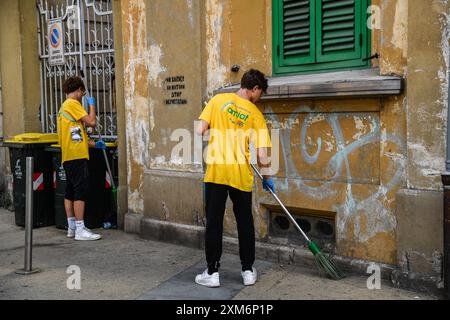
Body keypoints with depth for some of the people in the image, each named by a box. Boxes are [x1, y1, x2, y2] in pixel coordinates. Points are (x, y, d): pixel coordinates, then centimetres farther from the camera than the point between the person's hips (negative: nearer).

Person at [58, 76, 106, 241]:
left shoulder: (64, 106, 22)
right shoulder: (73, 104, -8)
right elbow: (91, 122, -15)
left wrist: (93, 144, 22)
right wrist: (92, 105, 1)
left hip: (68, 156, 10)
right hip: (77, 155, -10)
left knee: (70, 192, 11)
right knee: (81, 192, -9)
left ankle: (72, 227, 17)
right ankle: (80, 230, -8)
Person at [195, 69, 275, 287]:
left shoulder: (218, 100, 4)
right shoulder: (255, 114, 3)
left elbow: (200, 130, -1)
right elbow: (262, 154, 0)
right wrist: (267, 178, 15)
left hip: (216, 170, 0)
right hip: (241, 173, 1)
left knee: (214, 222, 6)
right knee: (245, 222, 13)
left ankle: (212, 272, 11)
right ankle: (248, 271, 22)